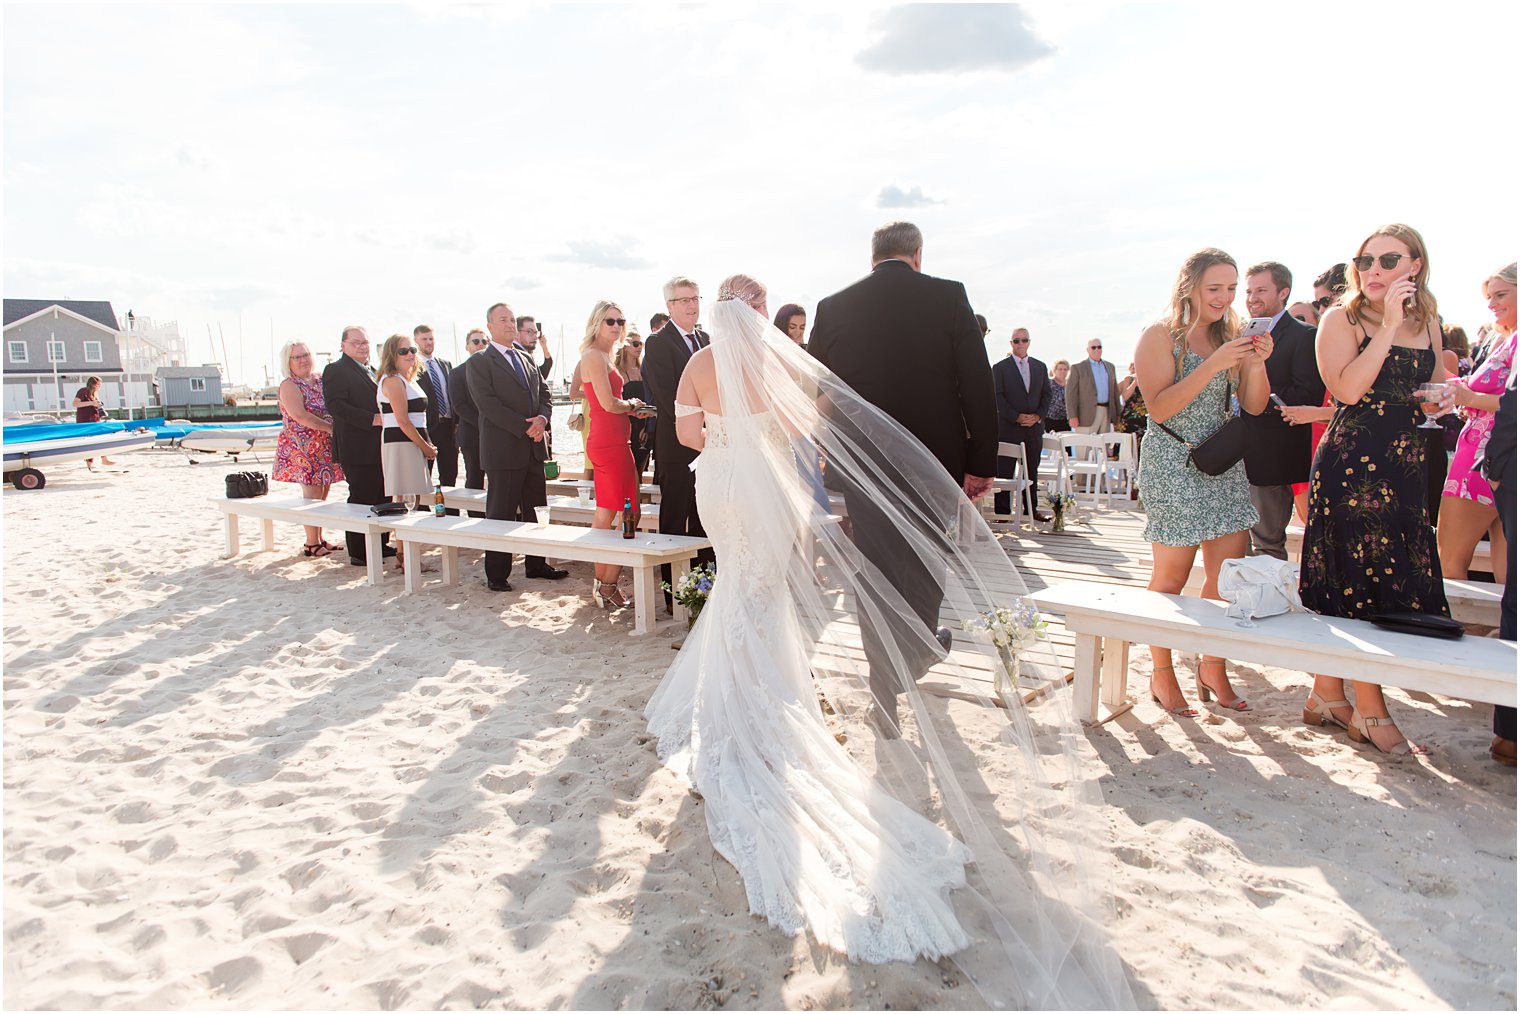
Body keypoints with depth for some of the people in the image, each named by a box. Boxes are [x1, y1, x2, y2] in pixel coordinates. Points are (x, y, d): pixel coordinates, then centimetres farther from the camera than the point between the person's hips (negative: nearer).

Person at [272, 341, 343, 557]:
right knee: (312, 494, -6)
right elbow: (299, 416, -20)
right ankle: (311, 544, 1)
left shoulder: (319, 381, 13)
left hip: (324, 446, 7)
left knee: (322, 493, 10)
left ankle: (319, 539, 18)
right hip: (303, 447, -7)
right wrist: (330, 428, -20)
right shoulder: (289, 385, -8)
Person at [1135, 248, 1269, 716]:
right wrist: (1213, 365, -22)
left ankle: (1213, 666, 20)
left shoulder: (1230, 335, 10)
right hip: (1174, 464, -6)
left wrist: (1256, 364, -11)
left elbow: (1253, 406, 7)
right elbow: (1159, 407, -16)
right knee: (1171, 577, 0)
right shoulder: (1161, 336, -6)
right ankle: (1162, 675, 14)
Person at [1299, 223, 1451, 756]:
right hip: (1352, 463, -6)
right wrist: (1388, 325, -17)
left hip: (1407, 464, 6)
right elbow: (1347, 389, -17)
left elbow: (1436, 387, 26)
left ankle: (1327, 696, 19)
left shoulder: (1427, 322, 14)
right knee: (1359, 579, -2)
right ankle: (1369, 711, 8)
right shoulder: (1342, 318, -3)